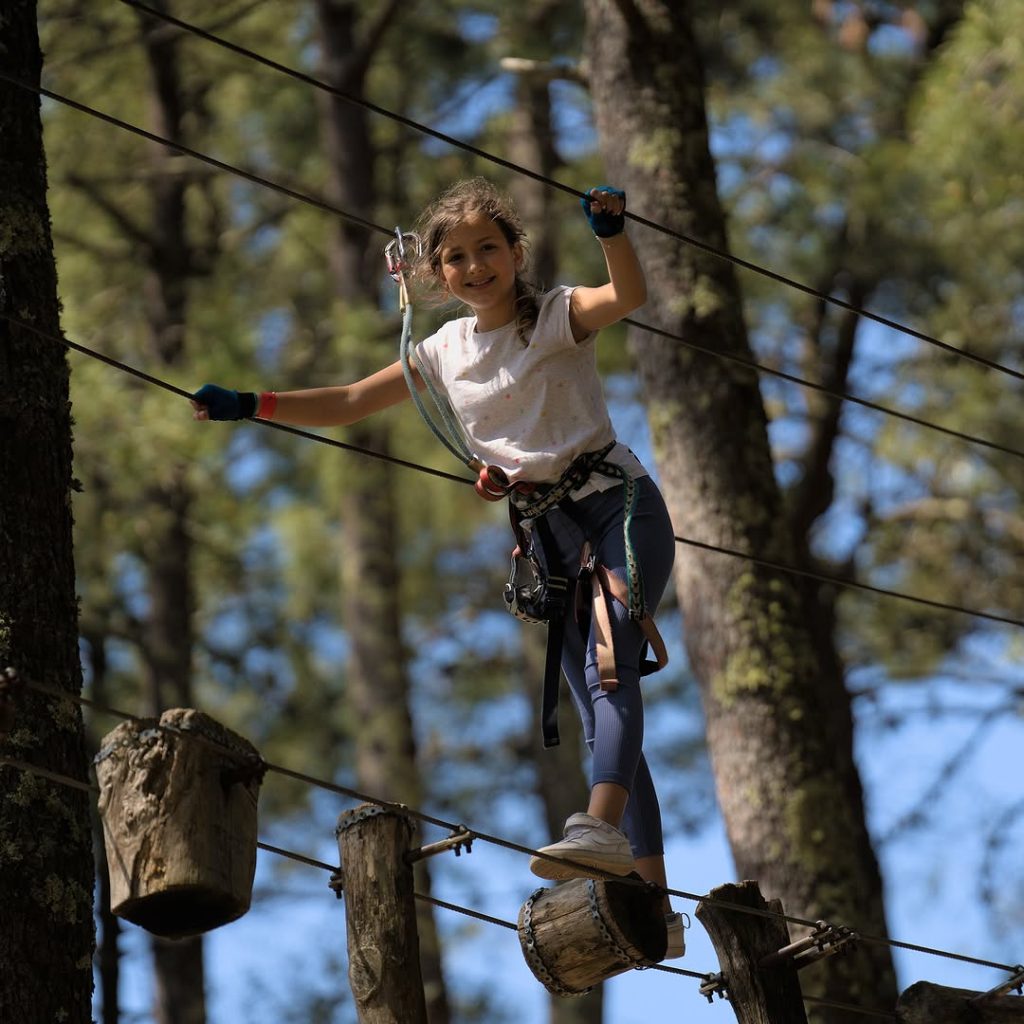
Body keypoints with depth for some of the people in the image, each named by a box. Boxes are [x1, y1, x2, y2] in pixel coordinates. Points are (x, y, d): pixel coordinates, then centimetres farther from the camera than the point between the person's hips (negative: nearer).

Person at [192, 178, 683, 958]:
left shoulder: (557, 316, -5)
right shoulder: (446, 352, 11)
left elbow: (629, 296, -26)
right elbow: (348, 404, 14)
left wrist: (611, 229, -46)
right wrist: (246, 406, 6)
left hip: (619, 505, -6)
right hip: (549, 534, 6)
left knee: (608, 669, -29)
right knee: (600, 714, 1)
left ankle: (603, 827, -49)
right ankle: (655, 907, -1)